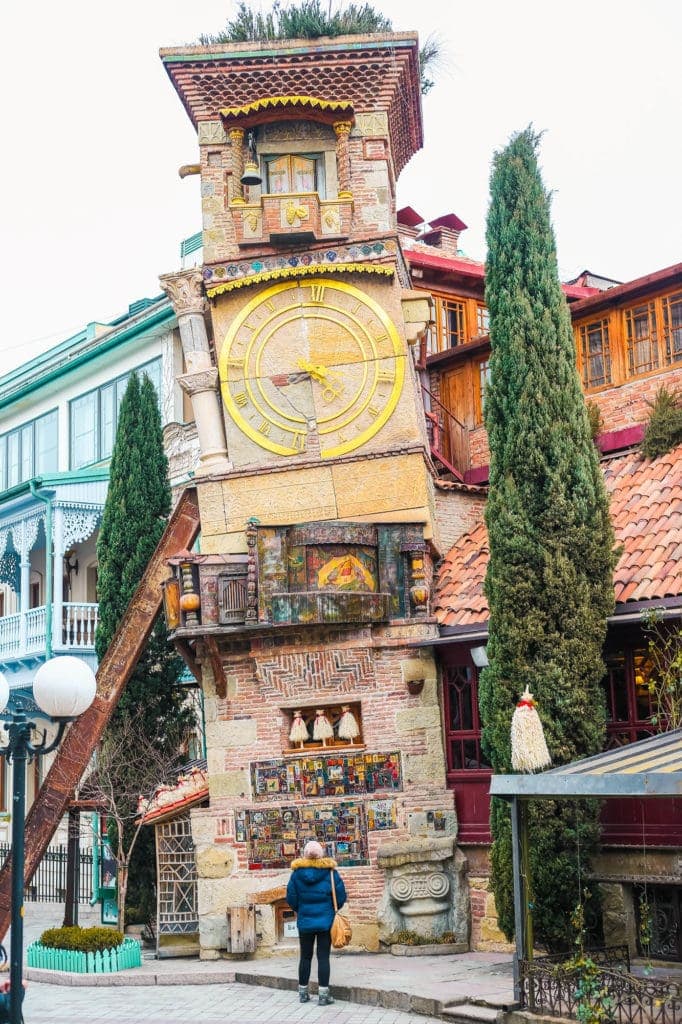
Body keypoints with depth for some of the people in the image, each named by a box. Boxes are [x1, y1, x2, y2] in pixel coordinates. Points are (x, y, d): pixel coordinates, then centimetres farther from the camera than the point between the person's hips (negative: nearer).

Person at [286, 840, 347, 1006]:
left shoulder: (297, 873, -5)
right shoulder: (330, 871, -7)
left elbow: (291, 898, -2)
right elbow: (341, 895, -5)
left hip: (304, 921, 2)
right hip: (325, 921, -1)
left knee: (305, 957, 13)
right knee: (323, 957, 1)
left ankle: (303, 992, 20)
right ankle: (323, 994, -2)